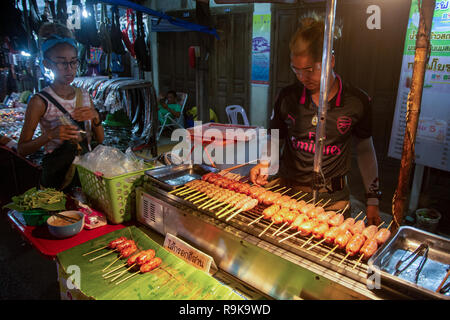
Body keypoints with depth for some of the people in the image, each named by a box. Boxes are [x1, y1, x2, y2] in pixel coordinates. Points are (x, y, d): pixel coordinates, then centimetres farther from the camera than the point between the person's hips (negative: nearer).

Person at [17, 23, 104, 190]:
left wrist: (95, 117, -10)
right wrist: (50, 135, -19)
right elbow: (22, 149, -4)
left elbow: (100, 139, 7)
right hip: (58, 172, -1)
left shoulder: (85, 95, 7)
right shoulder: (40, 101, -6)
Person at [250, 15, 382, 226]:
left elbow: (365, 149, 5)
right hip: (286, 190, 1)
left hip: (332, 199, -1)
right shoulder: (287, 97, -5)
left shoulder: (357, 102, -8)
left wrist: (372, 199, 6)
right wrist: (265, 163, -10)